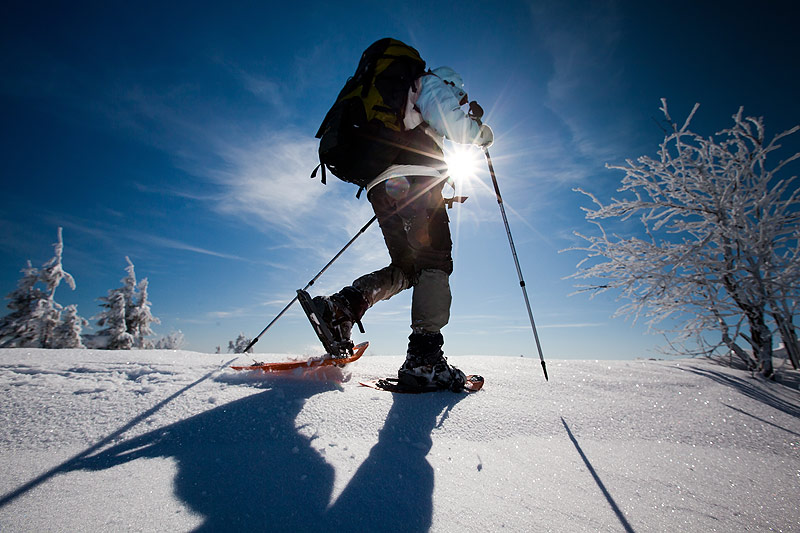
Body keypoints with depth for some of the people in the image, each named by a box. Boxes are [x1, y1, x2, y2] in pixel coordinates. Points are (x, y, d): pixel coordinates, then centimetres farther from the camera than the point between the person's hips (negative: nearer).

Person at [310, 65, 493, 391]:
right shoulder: (432, 84, 19)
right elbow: (452, 124, -3)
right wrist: (480, 133, 18)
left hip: (380, 186, 8)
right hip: (415, 180, -8)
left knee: (407, 268, 10)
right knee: (436, 263, -11)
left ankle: (343, 306, -8)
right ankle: (424, 358, -20)